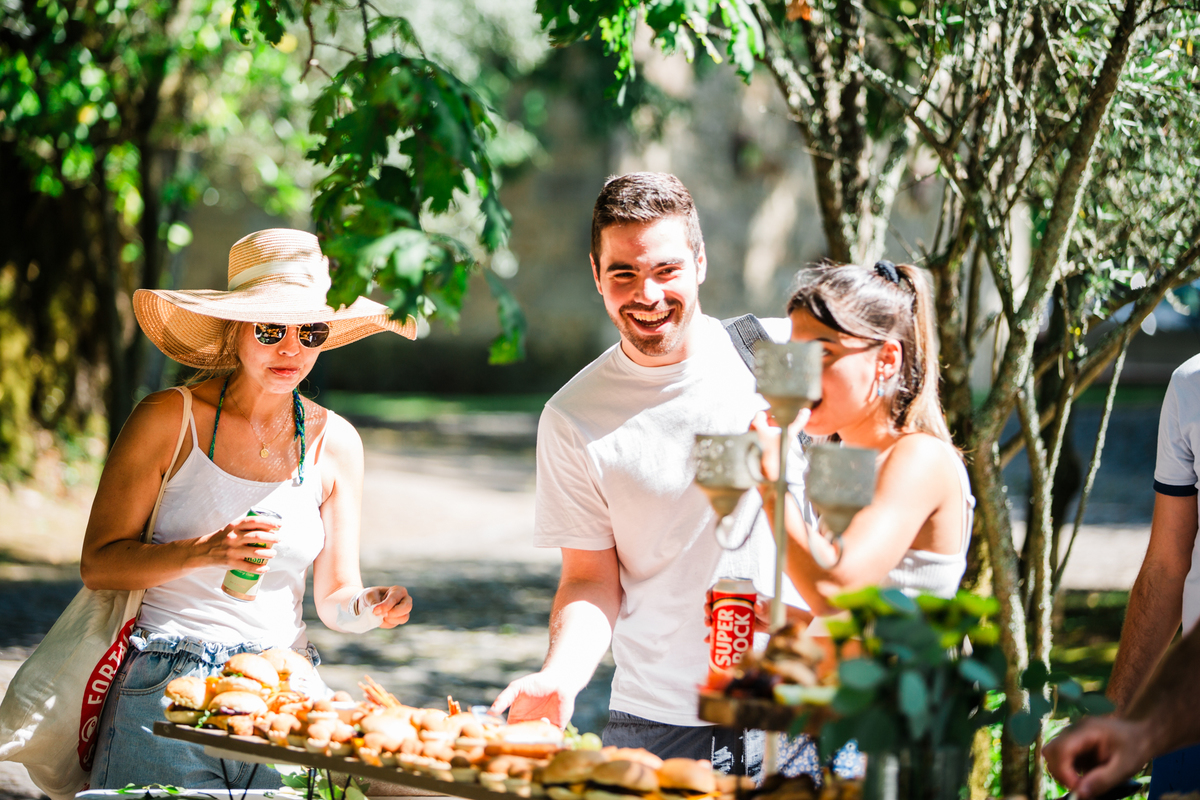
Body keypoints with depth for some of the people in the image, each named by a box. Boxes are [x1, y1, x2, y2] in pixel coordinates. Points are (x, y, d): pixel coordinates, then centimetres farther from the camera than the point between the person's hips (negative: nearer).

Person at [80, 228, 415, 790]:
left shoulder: (334, 443, 5)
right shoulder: (168, 419, -4)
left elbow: (334, 598, 9)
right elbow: (98, 564, -6)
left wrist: (368, 608, -14)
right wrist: (205, 552, -21)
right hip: (163, 689, -3)